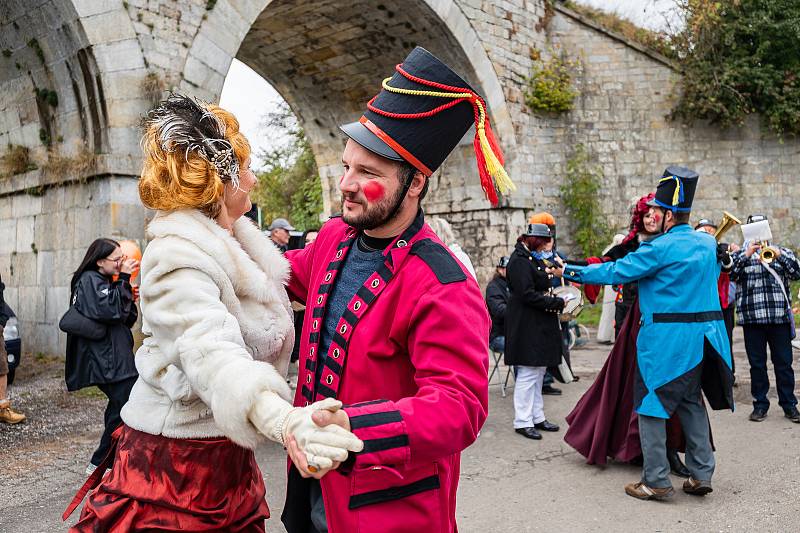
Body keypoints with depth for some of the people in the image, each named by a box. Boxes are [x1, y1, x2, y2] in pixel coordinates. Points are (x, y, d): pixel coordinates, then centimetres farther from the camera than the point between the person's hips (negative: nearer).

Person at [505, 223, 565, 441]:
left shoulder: (534, 259, 17)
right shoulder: (520, 261, -15)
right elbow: (528, 295, -21)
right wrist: (558, 303, -17)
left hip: (540, 324, 10)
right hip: (527, 326, -10)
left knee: (538, 371, 14)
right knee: (528, 372, -4)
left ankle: (537, 417, 23)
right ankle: (522, 421, 5)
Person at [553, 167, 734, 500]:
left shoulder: (661, 248, -14)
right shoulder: (708, 243, 9)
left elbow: (614, 272, -12)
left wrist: (568, 271, -3)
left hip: (666, 338, -7)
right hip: (704, 336, 8)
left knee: (651, 404, 2)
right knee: (692, 402, 17)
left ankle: (656, 482, 5)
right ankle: (701, 475, 20)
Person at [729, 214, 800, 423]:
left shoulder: (782, 252, 12)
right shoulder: (740, 255, 9)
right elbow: (731, 274, -8)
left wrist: (779, 255, -15)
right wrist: (746, 254, -17)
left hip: (779, 317, 1)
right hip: (752, 318, 0)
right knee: (757, 364, 6)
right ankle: (760, 404, 15)